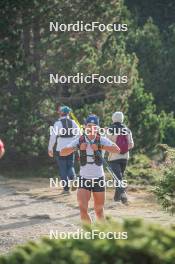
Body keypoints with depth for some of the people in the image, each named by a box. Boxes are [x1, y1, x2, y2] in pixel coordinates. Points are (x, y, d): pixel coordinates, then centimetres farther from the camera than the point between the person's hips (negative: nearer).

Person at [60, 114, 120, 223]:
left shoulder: (102, 140, -6)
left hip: (99, 178, -1)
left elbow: (117, 149, -22)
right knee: (83, 208, -13)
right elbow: (62, 153, -8)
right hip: (84, 179, 1)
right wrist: (78, 147, -22)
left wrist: (100, 147, -32)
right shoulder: (80, 140, -1)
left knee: (99, 210, 8)